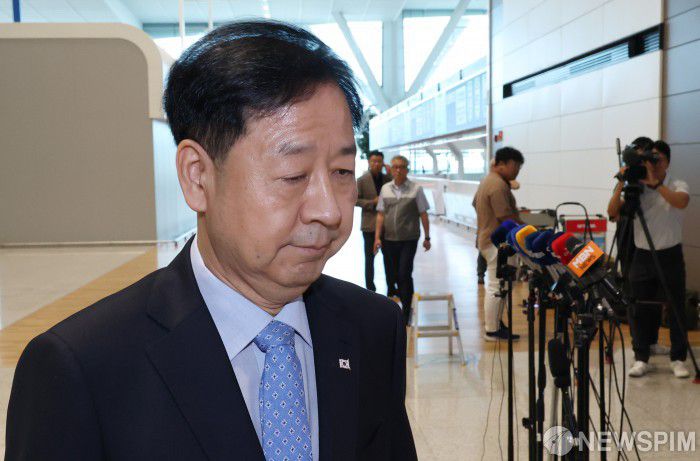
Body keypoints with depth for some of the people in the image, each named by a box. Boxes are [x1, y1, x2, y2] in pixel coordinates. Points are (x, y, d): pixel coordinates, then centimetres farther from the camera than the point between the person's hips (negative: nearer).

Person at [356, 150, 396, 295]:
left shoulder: (386, 178, 5)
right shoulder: (362, 180, -6)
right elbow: (355, 200, -7)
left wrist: (390, 174, -12)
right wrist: (372, 202, -17)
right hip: (370, 224, -4)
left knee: (388, 256, 11)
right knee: (370, 257, 7)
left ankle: (391, 287, 22)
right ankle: (370, 289, 15)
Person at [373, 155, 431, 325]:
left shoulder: (416, 189, -2)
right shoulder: (385, 188, 7)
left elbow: (423, 214, 1)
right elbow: (381, 214, 8)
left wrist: (427, 237, 2)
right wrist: (377, 237, 3)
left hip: (409, 240, -4)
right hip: (390, 239, 4)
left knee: (405, 274, -9)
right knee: (396, 275, 11)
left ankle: (405, 312, 1)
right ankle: (406, 306, 27)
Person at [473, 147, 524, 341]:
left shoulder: (487, 180, 14)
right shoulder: (498, 185, -20)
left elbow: (476, 203, 24)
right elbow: (506, 217, -24)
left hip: (486, 238, 11)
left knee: (494, 283, 17)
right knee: (496, 286, -5)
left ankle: (495, 323, 25)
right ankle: (492, 330, 1)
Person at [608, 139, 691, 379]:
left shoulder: (677, 186, -3)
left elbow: (681, 202, -26)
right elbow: (612, 212, -5)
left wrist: (655, 183, -31)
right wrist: (621, 185, -15)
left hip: (670, 256, -2)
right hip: (641, 256, 2)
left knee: (676, 310, 4)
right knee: (639, 310, 4)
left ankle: (678, 359, 17)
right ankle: (641, 358, 15)